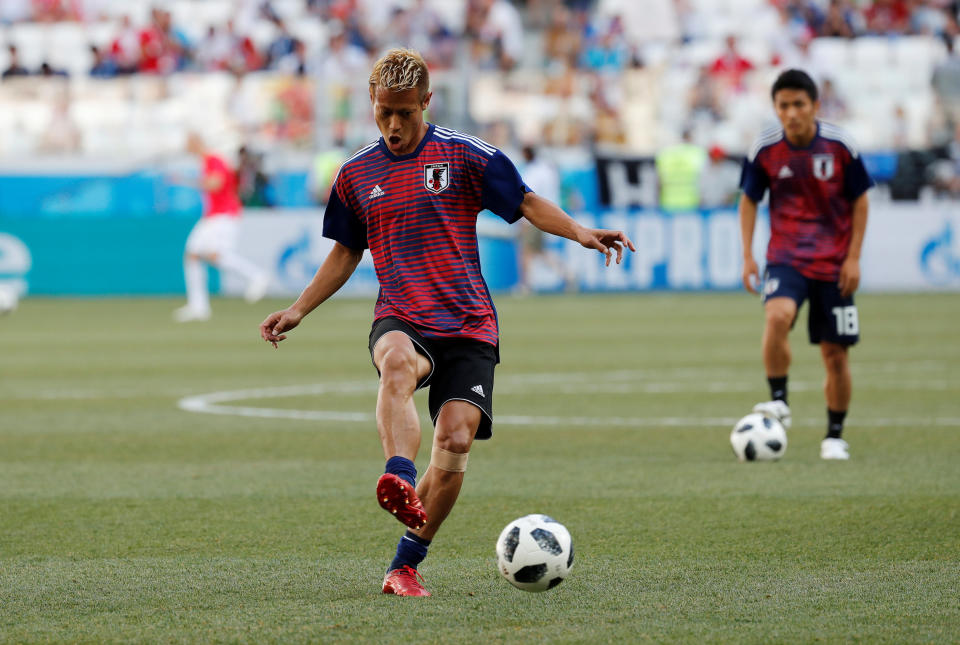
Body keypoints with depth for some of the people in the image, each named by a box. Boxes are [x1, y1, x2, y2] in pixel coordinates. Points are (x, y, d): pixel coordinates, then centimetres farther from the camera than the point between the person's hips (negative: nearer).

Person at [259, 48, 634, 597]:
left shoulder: (463, 155, 2)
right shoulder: (357, 173, 12)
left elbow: (527, 203, 3)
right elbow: (346, 254, 24)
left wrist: (580, 232, -14)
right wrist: (298, 311, 17)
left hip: (469, 327, -1)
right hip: (401, 320, 1)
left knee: (456, 439, -16)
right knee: (397, 362, -37)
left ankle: (406, 566, -3)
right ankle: (402, 483, -57)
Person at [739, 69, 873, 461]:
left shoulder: (838, 146, -8)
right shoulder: (765, 149, -6)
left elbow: (859, 200, 2)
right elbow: (749, 200, 7)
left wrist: (853, 257, -3)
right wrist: (747, 255, -1)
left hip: (833, 263, 0)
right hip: (786, 259, 0)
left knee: (835, 353, 2)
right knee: (777, 316, -31)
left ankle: (835, 436, 18)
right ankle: (779, 401, -18)